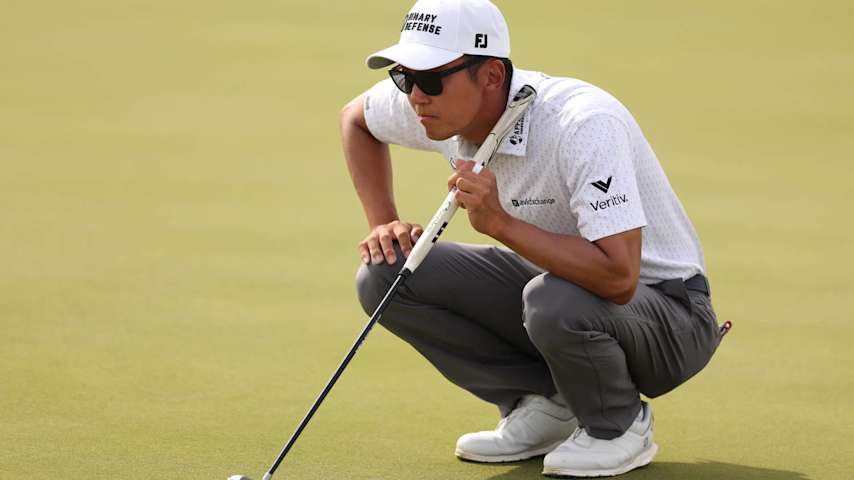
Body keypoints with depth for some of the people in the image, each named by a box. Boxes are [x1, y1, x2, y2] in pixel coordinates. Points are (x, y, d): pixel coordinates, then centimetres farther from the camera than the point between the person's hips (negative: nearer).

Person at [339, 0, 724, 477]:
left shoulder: (583, 124, -32)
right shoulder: (436, 106, -11)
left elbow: (618, 277, -40)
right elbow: (356, 118, 14)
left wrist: (500, 222, -39)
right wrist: (385, 223, 2)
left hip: (669, 312, -7)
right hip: (551, 281, 7)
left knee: (556, 300, -40)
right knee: (386, 273, -9)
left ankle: (620, 427, -7)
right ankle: (544, 404, 2)